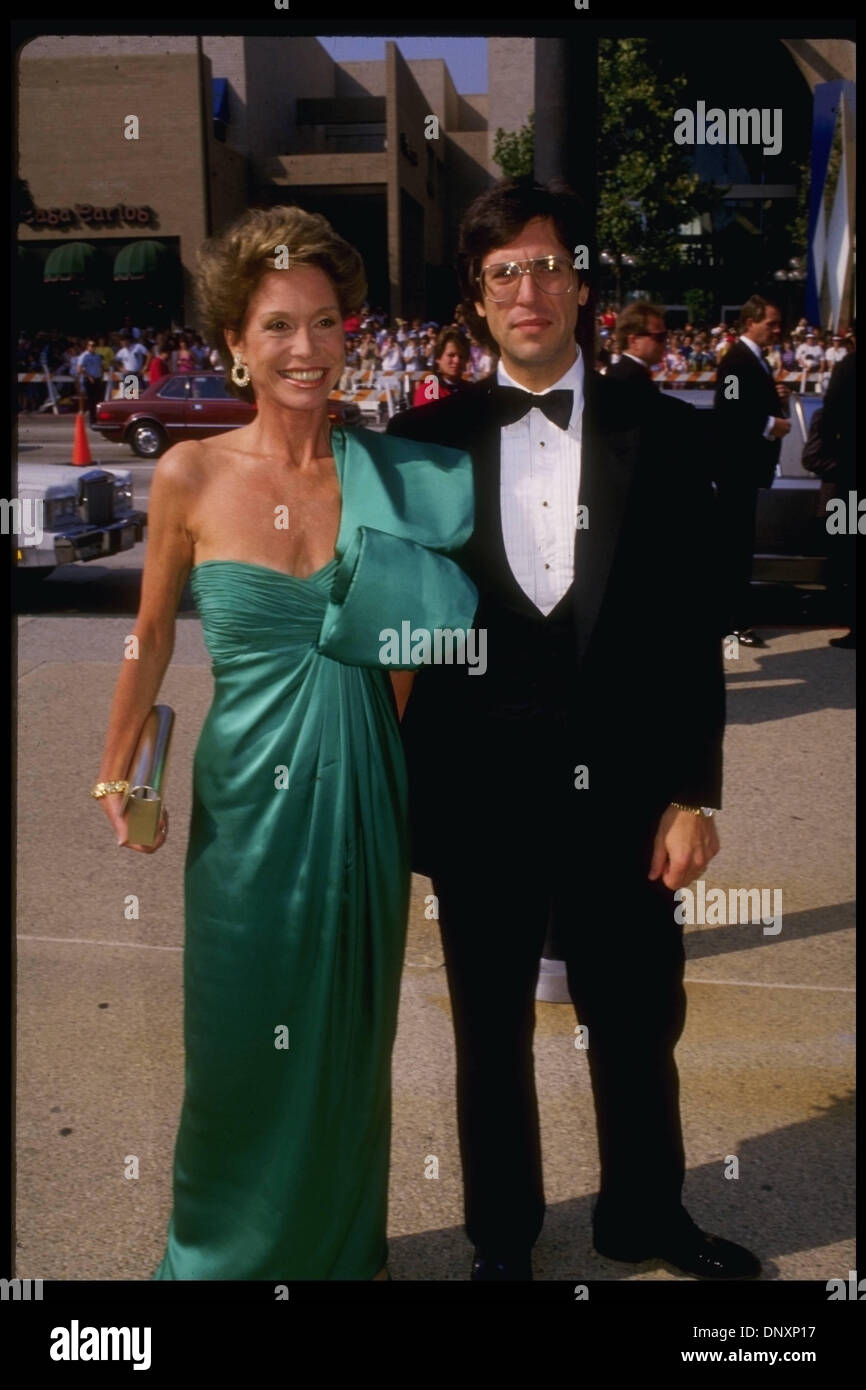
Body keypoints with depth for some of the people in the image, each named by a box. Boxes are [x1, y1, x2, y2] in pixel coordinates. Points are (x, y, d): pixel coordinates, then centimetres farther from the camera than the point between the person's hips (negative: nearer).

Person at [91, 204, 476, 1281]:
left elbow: (417, 631, 5)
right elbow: (151, 637, 4)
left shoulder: (389, 475, -3)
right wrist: (115, 771, 7)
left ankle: (343, 1240, 40)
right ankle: (230, 1248, 38)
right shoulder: (191, 477, -7)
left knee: (351, 1032, 16)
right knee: (245, 1040, 11)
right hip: (250, 791, -1)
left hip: (362, 785, 2)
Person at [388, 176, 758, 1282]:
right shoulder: (427, 440, 0)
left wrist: (693, 793, -4)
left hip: (620, 786, 0)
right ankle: (502, 1234, 37)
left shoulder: (658, 432, -1)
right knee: (490, 1029, 15)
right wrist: (399, 789, -1)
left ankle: (645, 1214, 41)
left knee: (638, 1021, 16)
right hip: (477, 788, 0)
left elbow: (694, 627, -2)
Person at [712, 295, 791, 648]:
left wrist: (778, 398, 3)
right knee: (737, 541, -7)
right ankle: (737, 620, -3)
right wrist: (770, 426, -20)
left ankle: (734, 610, 27)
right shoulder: (737, 360, -17)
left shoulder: (753, 358, 15)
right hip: (736, 462, -10)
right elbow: (728, 412, -26)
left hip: (746, 462, 10)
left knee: (737, 540, 17)